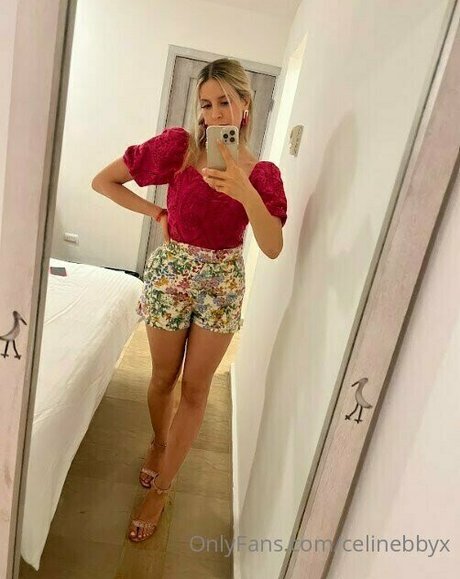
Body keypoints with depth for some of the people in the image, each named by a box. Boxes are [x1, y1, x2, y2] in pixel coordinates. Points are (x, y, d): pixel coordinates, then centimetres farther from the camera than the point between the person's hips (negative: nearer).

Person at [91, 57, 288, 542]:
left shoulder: (262, 173, -4)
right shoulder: (178, 145, -8)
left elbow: (273, 247, -19)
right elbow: (103, 181, -3)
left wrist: (245, 192, -32)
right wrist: (157, 213, -7)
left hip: (223, 282, 1)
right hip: (170, 273, 0)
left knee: (196, 389, 8)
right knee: (164, 377, 15)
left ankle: (160, 489, 30)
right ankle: (158, 443, 49)